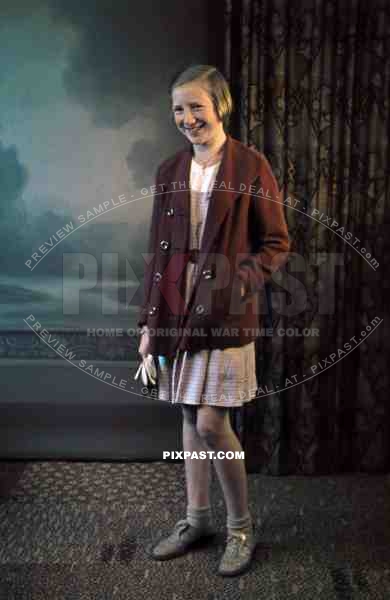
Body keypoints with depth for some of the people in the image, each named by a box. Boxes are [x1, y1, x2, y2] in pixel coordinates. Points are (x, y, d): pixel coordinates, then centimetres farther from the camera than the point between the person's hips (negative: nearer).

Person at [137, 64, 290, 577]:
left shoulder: (251, 167, -5)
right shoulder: (170, 172, 9)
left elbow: (277, 245, -3)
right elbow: (158, 251, 10)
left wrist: (240, 282, -20)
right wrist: (149, 322, 7)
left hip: (226, 314, -5)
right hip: (177, 313, 5)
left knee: (211, 424, -5)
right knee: (190, 418, 13)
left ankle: (242, 527, 19)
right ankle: (197, 518, 31)